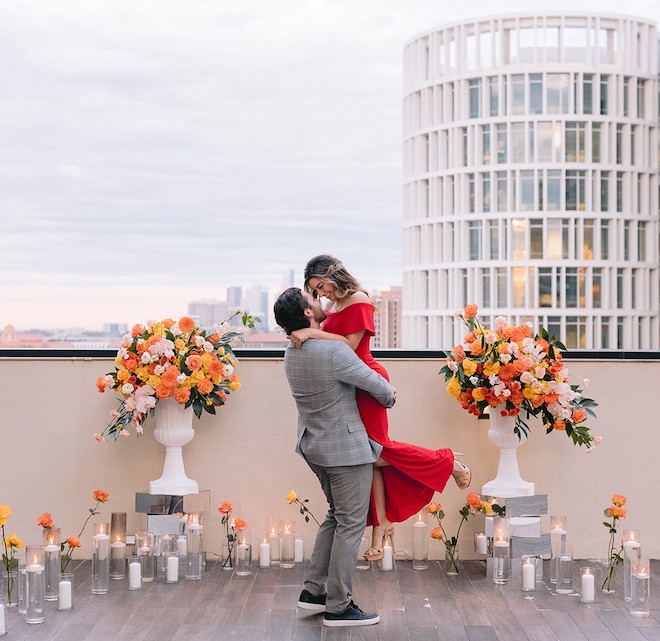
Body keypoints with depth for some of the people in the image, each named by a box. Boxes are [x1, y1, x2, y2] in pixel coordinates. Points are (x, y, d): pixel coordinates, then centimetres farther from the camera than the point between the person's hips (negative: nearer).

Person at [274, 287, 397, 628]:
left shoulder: (292, 353, 3)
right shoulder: (334, 351, -24)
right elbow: (376, 385, -14)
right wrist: (389, 396, 10)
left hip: (314, 446, 9)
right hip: (346, 448, -9)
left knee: (336, 516, 22)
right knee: (350, 524, 0)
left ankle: (313, 589, 23)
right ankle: (338, 606, 5)